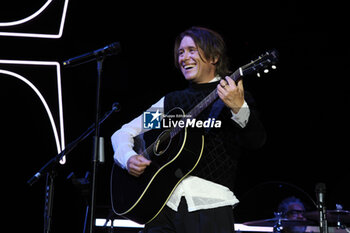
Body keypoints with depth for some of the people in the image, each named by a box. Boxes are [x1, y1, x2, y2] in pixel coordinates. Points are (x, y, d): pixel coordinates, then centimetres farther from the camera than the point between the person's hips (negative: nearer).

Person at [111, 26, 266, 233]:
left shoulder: (235, 97, 7)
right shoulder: (171, 101, 20)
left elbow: (257, 142, -9)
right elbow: (123, 133, 22)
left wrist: (239, 108, -27)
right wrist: (129, 158, 1)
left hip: (209, 203, -3)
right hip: (163, 203, 3)